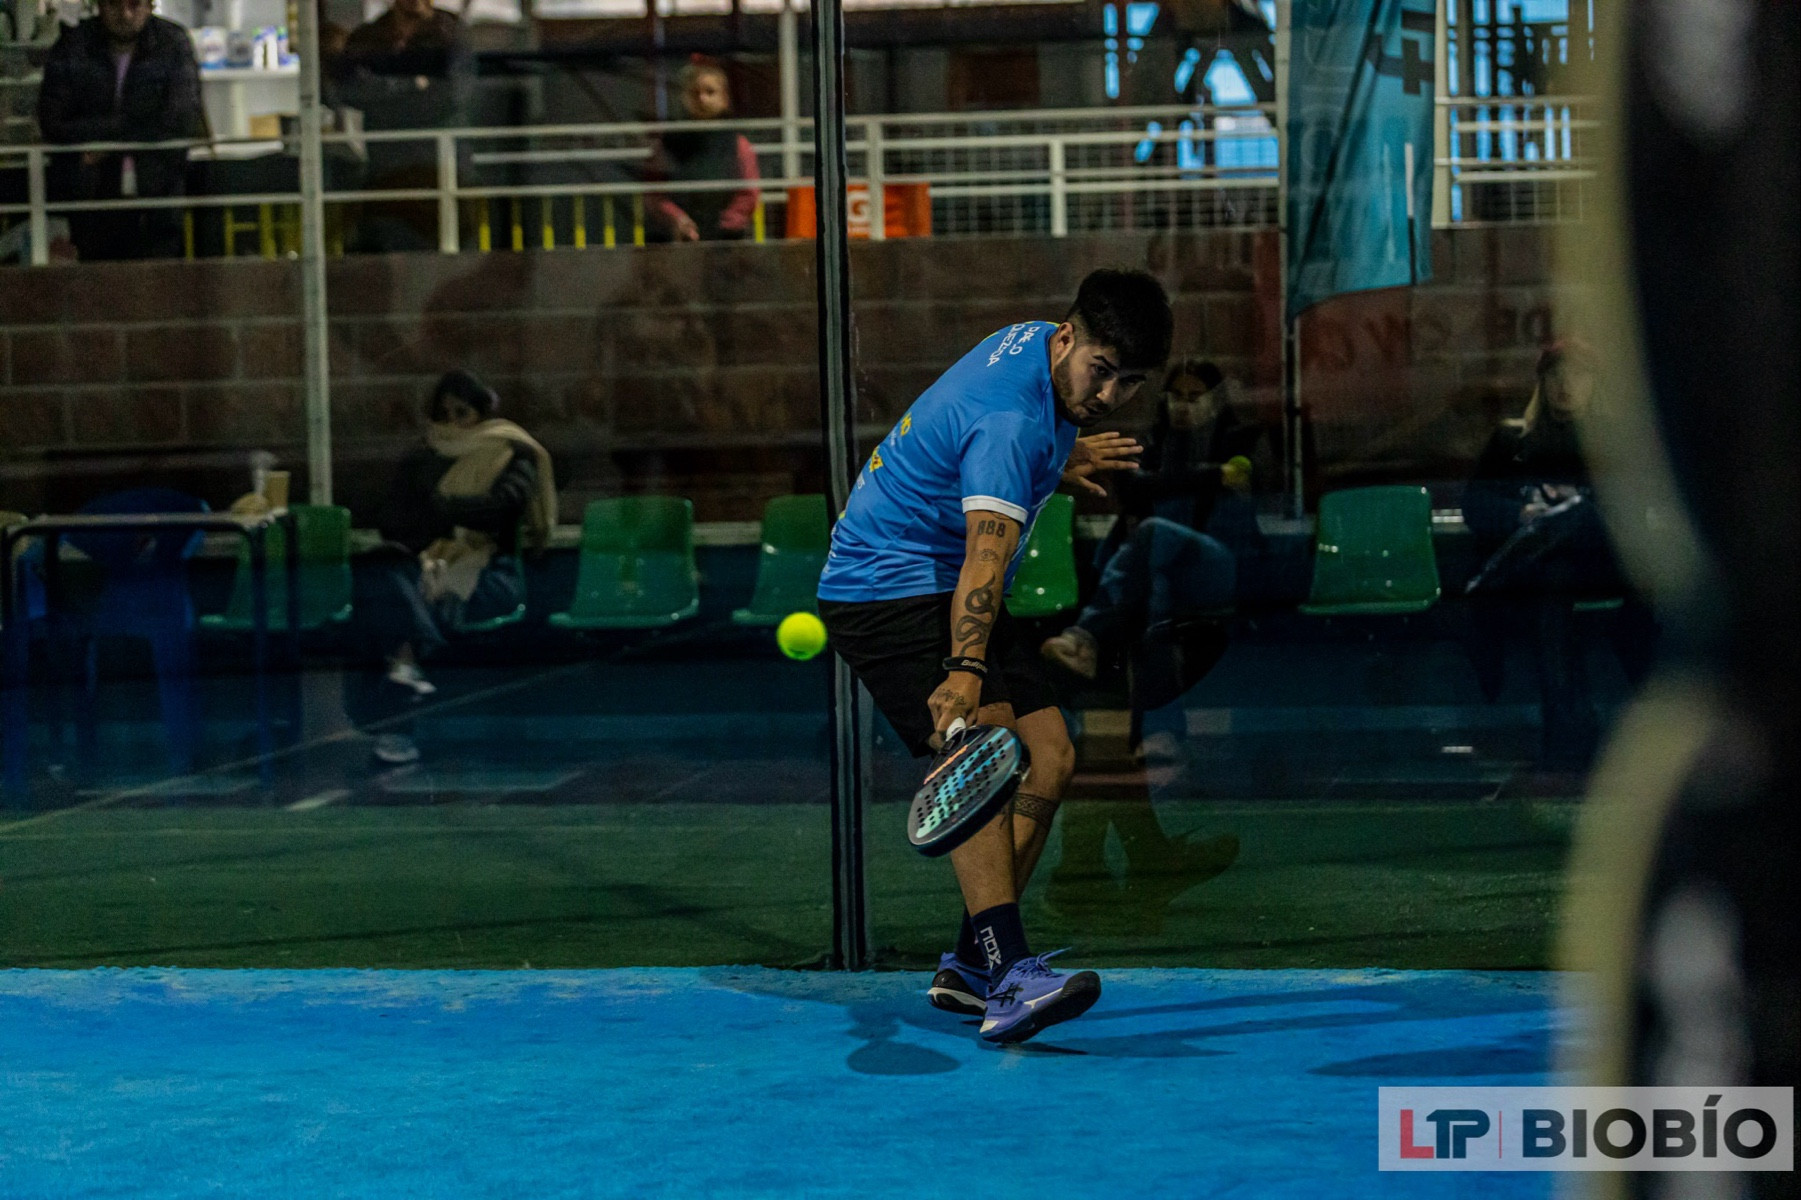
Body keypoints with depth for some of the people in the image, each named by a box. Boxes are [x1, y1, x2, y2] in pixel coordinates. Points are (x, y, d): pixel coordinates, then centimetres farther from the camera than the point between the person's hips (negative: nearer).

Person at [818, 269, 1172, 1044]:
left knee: (1049, 760, 2)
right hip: (884, 585, -10)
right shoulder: (1009, 419, -28)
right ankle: (1009, 977, -40)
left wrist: (1057, 464, 31)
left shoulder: (1034, 344, 2)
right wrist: (965, 671, -54)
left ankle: (970, 966, 8)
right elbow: (986, 552, -43)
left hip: (945, 592, 10)